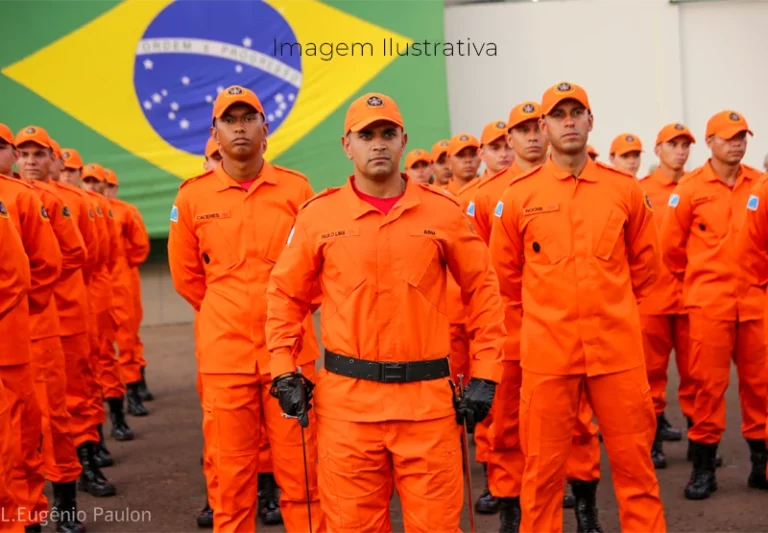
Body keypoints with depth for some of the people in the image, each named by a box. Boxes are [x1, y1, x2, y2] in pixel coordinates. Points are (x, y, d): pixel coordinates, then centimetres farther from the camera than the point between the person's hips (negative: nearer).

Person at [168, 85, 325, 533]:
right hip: (225, 355, 0)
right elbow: (186, 274, 13)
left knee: (300, 471, 5)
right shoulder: (193, 196, 2)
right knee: (230, 475, 6)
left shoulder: (297, 189, 1)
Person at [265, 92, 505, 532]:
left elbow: (483, 290, 7)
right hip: (346, 397, 0)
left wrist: (485, 376, 2)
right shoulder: (318, 215, 2)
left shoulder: (442, 211, 2)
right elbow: (286, 295, 10)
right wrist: (284, 372, 3)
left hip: (427, 396, 0)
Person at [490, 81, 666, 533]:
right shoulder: (518, 196, 0)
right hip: (547, 352, -1)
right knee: (544, 469, 6)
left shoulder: (626, 190, 3)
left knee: (634, 461, 7)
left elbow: (645, 263, 15)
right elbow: (506, 274, 10)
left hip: (618, 348, 1)